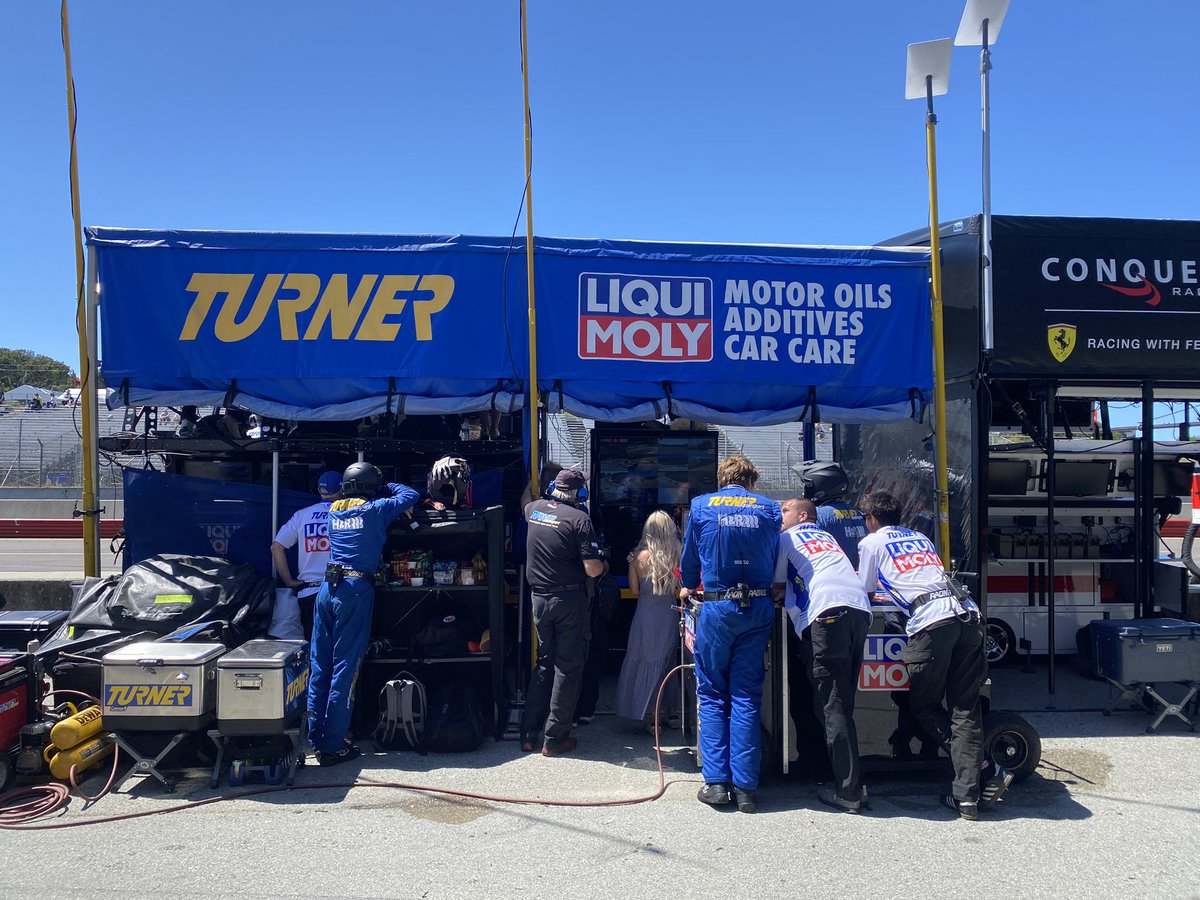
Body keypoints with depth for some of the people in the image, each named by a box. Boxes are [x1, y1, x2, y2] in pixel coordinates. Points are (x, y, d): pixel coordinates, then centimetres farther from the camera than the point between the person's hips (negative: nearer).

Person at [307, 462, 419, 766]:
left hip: (327, 588, 6)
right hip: (356, 590, -6)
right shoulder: (376, 509, -1)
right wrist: (389, 488, 28)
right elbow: (411, 495, 11)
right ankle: (333, 746, 1)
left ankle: (316, 739, 15)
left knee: (319, 666, 9)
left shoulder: (334, 509, 14)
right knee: (345, 668, -2)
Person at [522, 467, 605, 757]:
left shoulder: (534, 510, 3)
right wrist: (604, 565, 5)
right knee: (568, 667, 5)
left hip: (540, 597, 6)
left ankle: (529, 733, 21)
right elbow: (592, 570, -16)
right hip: (570, 600, -5)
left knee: (544, 662, 18)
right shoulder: (579, 518, -14)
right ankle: (554, 739, 10)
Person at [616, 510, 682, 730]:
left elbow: (635, 591, 1)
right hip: (669, 612, 1)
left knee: (647, 661, 10)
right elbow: (682, 588, -2)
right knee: (669, 661, 16)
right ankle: (671, 712, 24)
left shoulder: (638, 556, -6)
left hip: (646, 615, -1)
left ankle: (651, 716, 13)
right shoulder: (677, 556, -8)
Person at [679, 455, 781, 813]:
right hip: (759, 608, 2)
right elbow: (776, 559, 16)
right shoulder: (769, 508, 7)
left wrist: (687, 587, 34)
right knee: (747, 696, 7)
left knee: (712, 695, 8)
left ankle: (716, 782, 5)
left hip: (717, 608, -2)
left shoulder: (701, 506, 4)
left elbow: (689, 558, 15)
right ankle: (745, 787, 6)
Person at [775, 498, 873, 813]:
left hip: (827, 612, -6)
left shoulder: (786, 538, 17)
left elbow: (777, 584, 18)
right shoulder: (826, 536, 34)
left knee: (832, 706, -5)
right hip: (860, 610, 7)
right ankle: (850, 782, 14)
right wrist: (789, 594, 36)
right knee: (842, 702, 12)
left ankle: (848, 791, -5)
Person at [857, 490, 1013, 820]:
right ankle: (968, 795, -2)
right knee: (965, 707, 5)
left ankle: (985, 771, 0)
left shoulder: (871, 542, 16)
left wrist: (884, 591, 45)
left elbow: (864, 591, 23)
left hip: (931, 621, -5)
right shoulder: (921, 537, 31)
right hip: (968, 613, 6)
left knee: (924, 705, 10)